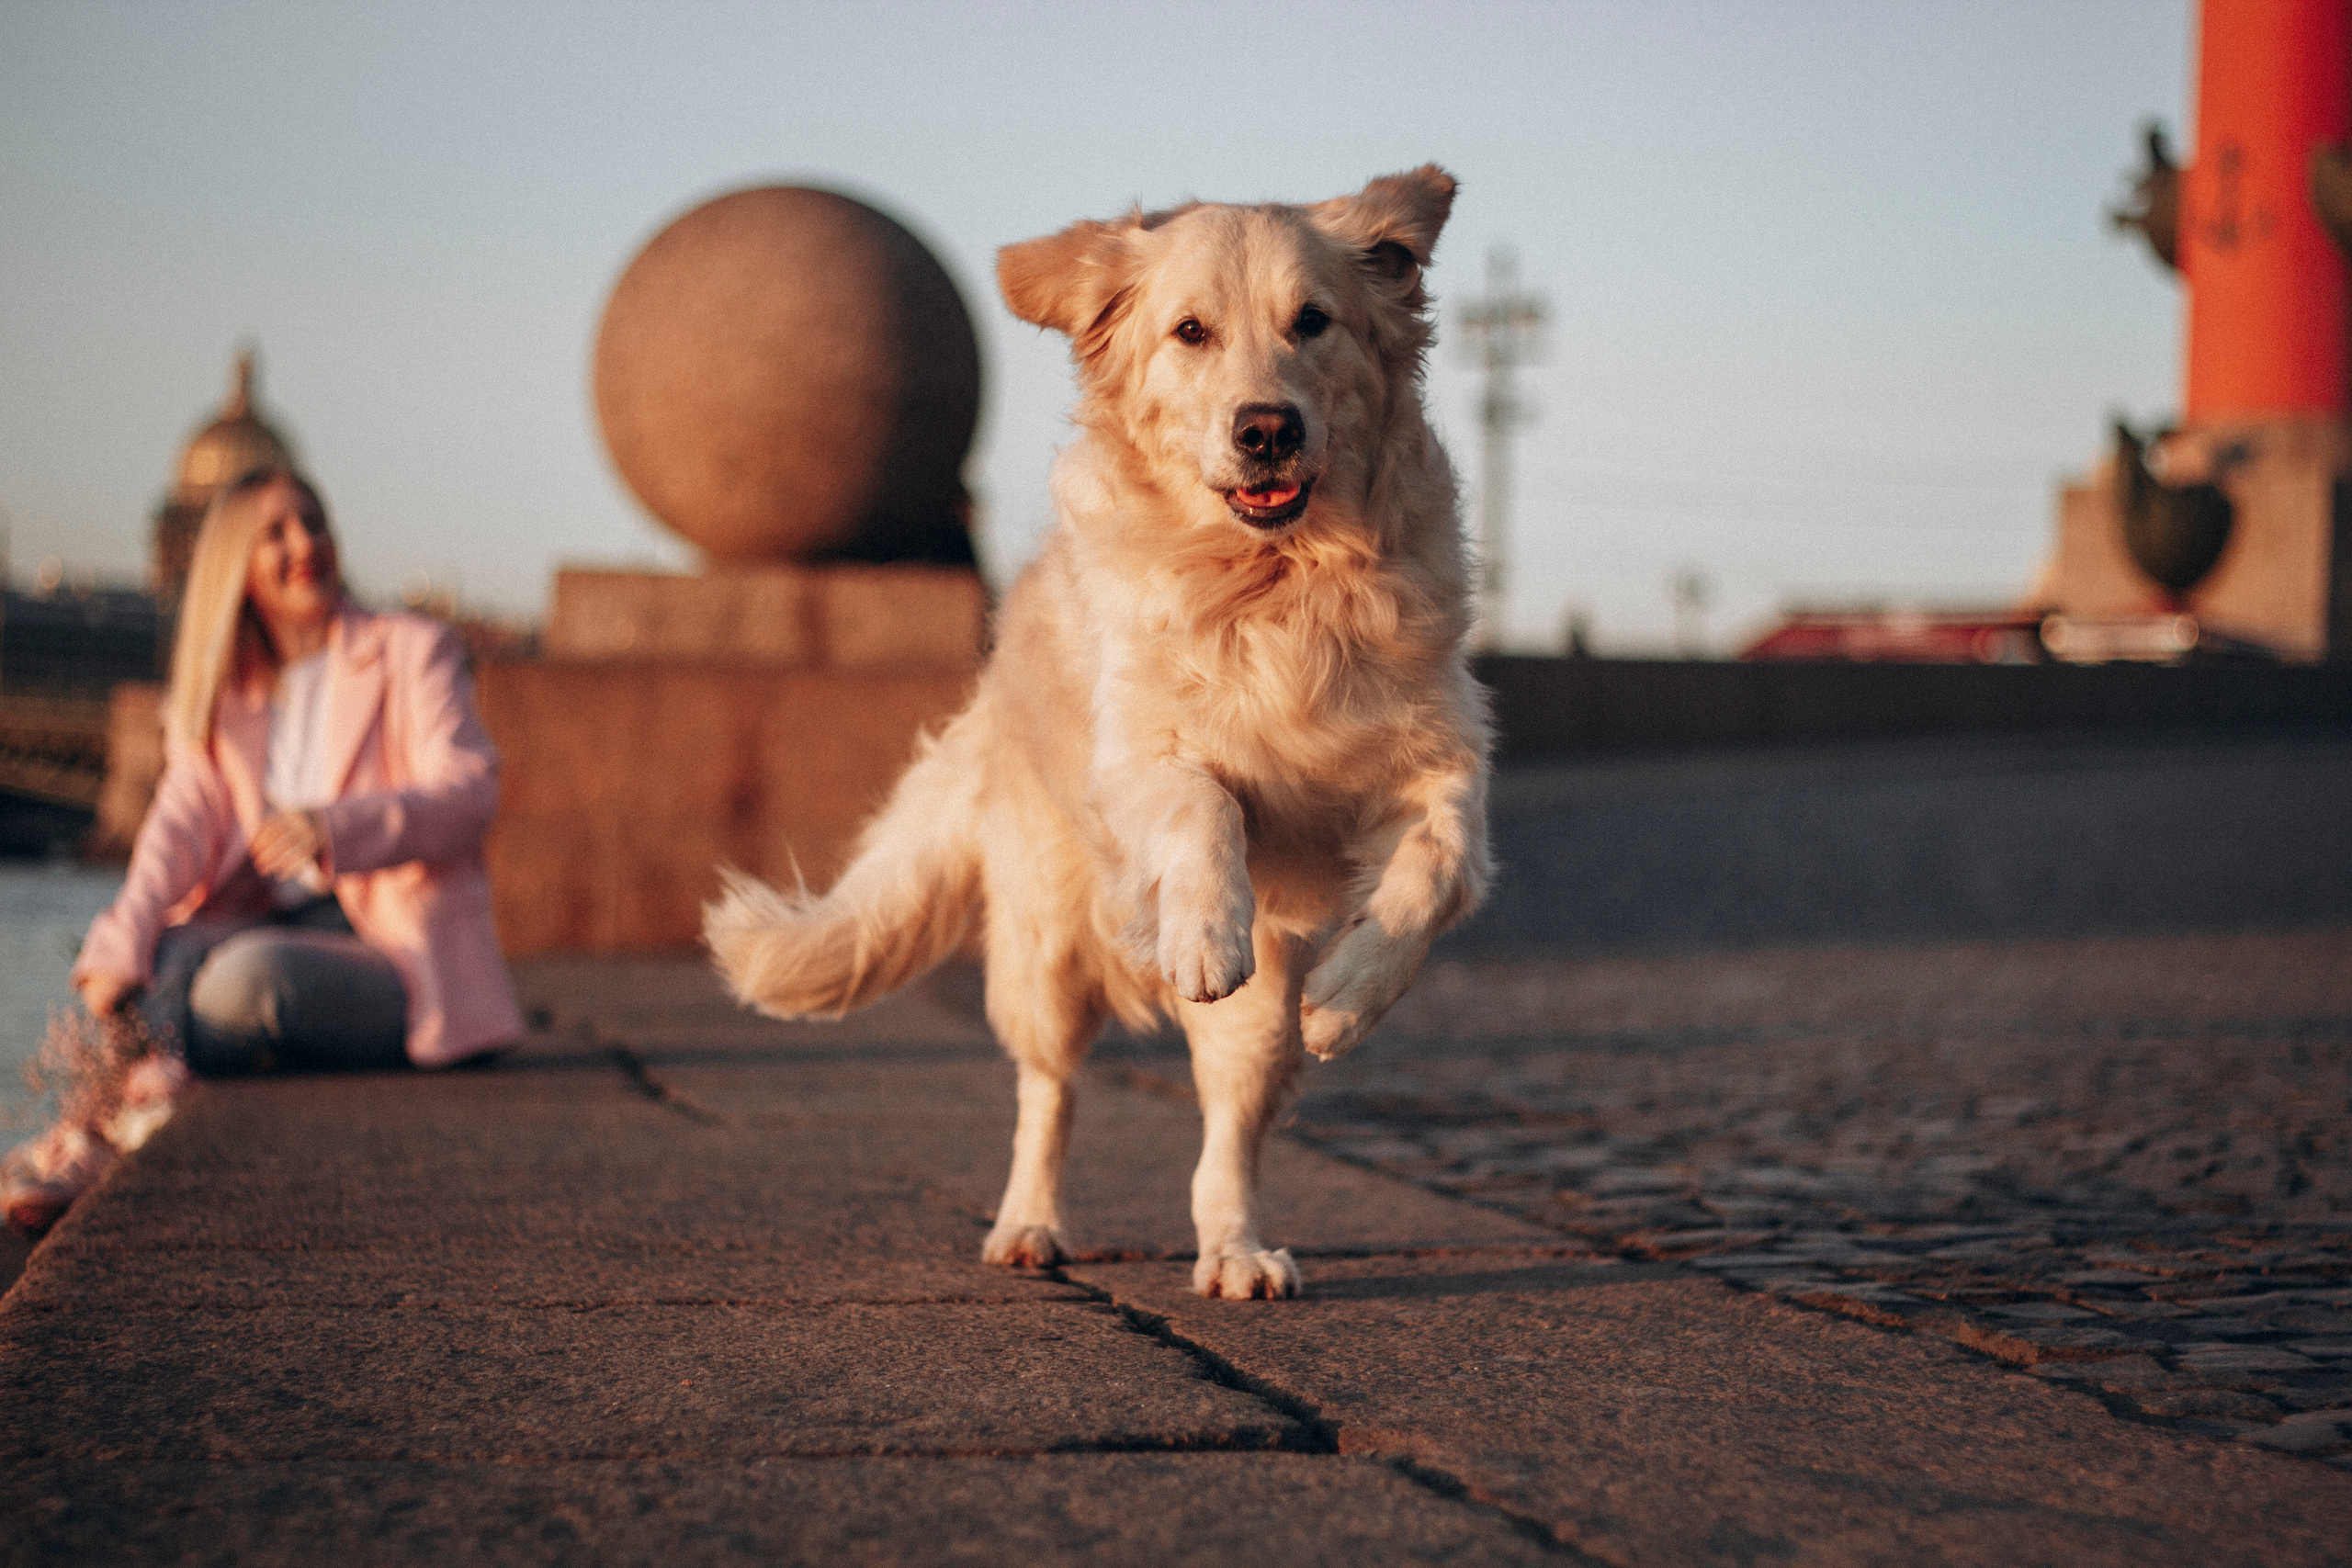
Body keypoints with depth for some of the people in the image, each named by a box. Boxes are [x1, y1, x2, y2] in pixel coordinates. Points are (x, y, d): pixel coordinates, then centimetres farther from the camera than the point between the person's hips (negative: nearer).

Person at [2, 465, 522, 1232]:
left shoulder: (413, 651, 4)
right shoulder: (218, 694, 17)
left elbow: (470, 792, -11)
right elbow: (185, 821, 0)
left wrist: (338, 827, -31)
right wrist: (125, 940, -21)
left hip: (399, 955, -4)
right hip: (267, 931, 4)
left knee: (250, 973, -34)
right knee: (159, 962, -28)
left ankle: (113, 1129, -21)